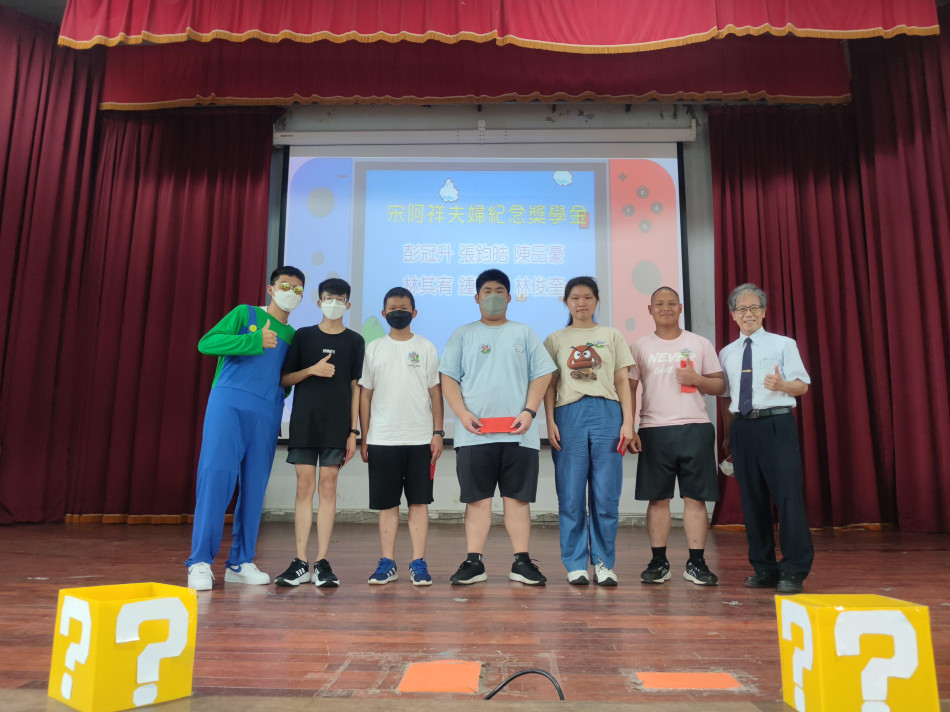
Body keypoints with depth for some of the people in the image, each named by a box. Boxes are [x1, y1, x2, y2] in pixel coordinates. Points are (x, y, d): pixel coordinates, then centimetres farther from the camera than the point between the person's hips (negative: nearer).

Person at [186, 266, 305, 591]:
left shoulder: (292, 336, 20)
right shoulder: (245, 314, 9)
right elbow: (207, 342, -5)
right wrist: (256, 340, -13)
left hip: (266, 414, 4)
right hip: (229, 403, -4)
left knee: (255, 487, 4)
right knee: (216, 475, -11)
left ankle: (240, 563, 14)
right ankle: (200, 561, -4)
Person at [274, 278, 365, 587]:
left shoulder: (354, 341, 8)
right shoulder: (303, 336, 9)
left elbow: (355, 387, 6)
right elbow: (284, 379, 7)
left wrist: (353, 430, 0)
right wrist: (312, 370, -12)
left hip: (336, 425, 0)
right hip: (304, 421, 1)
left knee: (328, 486, -1)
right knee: (305, 485, 0)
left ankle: (322, 563, 5)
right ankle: (300, 562, 6)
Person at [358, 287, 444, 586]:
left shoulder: (426, 347, 6)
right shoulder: (374, 348, 8)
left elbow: (435, 392, 5)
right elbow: (365, 395, 8)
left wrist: (438, 432, -3)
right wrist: (363, 438, 4)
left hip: (420, 439, -1)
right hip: (381, 440, 1)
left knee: (419, 501, 2)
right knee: (387, 503, 6)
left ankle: (418, 562, 9)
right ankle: (387, 562, 14)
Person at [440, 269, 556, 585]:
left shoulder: (524, 334, 13)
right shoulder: (463, 335, 12)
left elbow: (541, 375, 7)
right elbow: (449, 378, 6)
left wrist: (529, 412, -7)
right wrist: (463, 414, -8)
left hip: (518, 432, 0)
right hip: (474, 433, 0)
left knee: (518, 497, 3)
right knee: (477, 498, 2)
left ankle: (521, 562, 11)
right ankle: (474, 562, 9)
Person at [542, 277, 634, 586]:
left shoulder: (612, 336, 14)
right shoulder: (555, 340, 14)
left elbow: (622, 383, 11)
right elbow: (550, 386, 9)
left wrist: (628, 421, 1)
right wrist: (550, 422, -2)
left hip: (606, 413, 0)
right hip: (569, 414, 0)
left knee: (606, 495, 0)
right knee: (571, 496, 0)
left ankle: (604, 563, 12)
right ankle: (576, 564, 11)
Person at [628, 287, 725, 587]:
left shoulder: (700, 344, 10)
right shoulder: (640, 347, 9)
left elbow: (720, 385, 9)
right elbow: (629, 390, 6)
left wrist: (697, 379, -11)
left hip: (695, 428, 0)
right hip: (654, 430, 0)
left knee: (695, 497, 0)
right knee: (657, 498, 3)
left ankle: (696, 563, 9)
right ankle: (659, 562, 12)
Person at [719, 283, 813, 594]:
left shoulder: (783, 344, 6)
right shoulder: (726, 353, 16)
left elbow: (803, 385, 0)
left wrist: (781, 385, -21)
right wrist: (728, 434, 11)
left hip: (777, 424, -4)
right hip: (743, 427, 4)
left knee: (788, 496, -7)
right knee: (752, 499, 8)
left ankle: (793, 572, 5)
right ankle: (764, 569, 20)